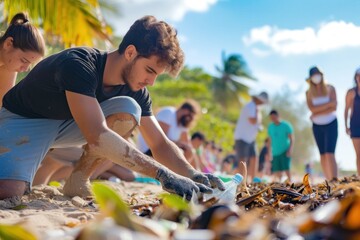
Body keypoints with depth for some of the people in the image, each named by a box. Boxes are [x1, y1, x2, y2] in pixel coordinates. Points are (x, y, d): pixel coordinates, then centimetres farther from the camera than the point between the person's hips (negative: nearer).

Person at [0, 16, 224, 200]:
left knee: (128, 109, -22)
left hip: (70, 126, 6)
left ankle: (77, 180, -11)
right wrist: (163, 175, -47)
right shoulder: (78, 64, -33)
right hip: (24, 120, -6)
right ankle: (41, 163, -3)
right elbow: (97, 136, -44)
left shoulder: (136, 90, -11)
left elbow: (160, 143, -7)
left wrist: (193, 174, -26)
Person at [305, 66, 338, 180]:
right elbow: (312, 109, -13)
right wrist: (329, 103, -17)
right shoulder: (309, 92, 2)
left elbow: (334, 108, -13)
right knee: (323, 155, 5)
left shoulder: (330, 89, -2)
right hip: (317, 126, 3)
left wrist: (317, 114, -15)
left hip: (331, 124, -3)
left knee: (330, 154, -16)